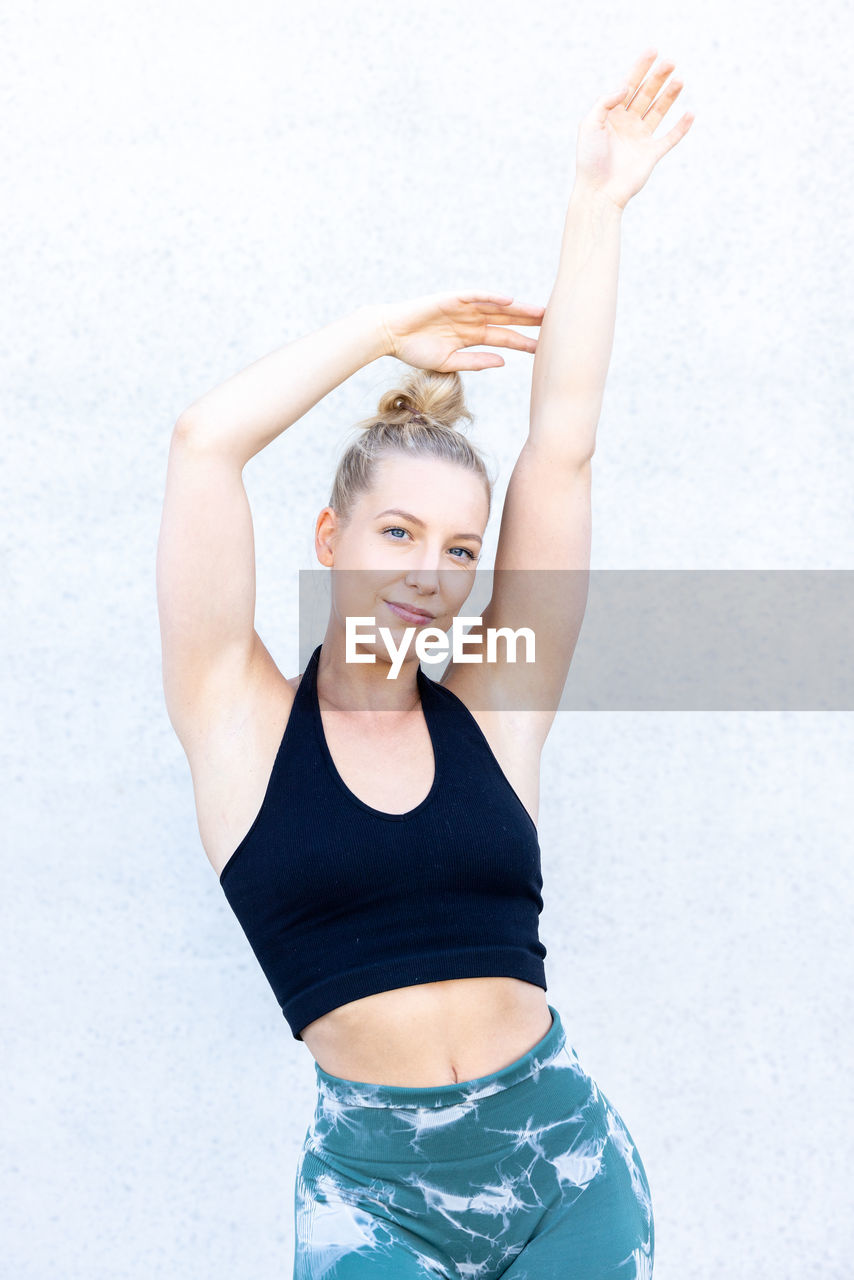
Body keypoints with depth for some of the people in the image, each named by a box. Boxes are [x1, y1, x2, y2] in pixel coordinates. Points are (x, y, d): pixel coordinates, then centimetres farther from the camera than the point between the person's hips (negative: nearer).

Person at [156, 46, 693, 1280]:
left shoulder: (495, 709, 3)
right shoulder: (243, 720, -1)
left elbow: (562, 450, 1)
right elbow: (207, 439, -7)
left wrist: (597, 204, 4)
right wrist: (394, 328, 3)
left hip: (566, 1163, 2)